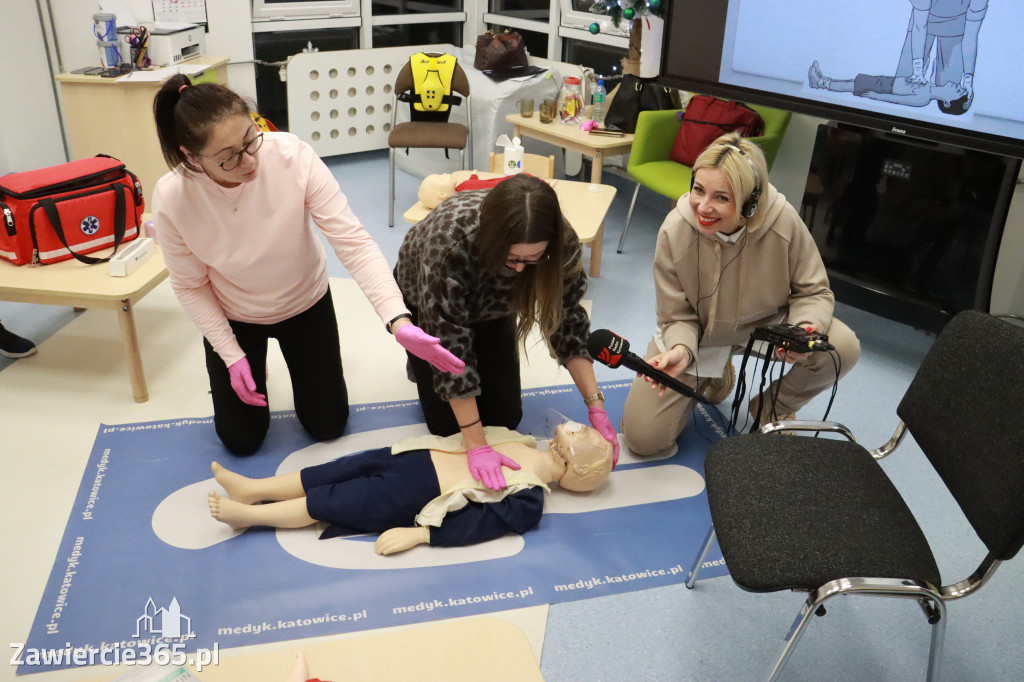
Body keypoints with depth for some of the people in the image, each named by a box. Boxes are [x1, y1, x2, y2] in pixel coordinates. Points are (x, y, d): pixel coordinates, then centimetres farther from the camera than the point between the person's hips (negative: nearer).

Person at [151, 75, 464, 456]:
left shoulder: (293, 157, -33)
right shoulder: (171, 200, -28)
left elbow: (353, 241, -32)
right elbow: (190, 286, -12)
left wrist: (398, 321, -43)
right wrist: (231, 356, -15)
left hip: (305, 304, 0)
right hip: (234, 317, 0)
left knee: (327, 426, 10)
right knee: (242, 440, 11)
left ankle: (305, 361, 39)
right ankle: (252, 360, 38)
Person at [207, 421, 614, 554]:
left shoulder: (529, 498, -12)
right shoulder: (522, 442, 10)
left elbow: (481, 524, -20)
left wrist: (419, 535, -25)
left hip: (417, 496, -6)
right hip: (421, 456, 7)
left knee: (333, 502, -7)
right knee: (346, 468, -1)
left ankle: (249, 514, 3)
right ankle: (253, 488, 8)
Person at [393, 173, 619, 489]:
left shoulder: (562, 243, -33)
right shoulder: (448, 241, -44)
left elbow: (568, 320, -19)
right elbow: (449, 343, -39)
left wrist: (596, 407, -24)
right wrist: (477, 446, -39)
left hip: (490, 306, 3)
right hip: (426, 301, -3)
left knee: (505, 417, -2)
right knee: (447, 424, -6)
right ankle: (423, 363, 22)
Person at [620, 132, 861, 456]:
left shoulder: (783, 220, -28)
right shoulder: (674, 231, -28)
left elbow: (814, 292, -13)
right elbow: (678, 317, -16)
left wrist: (806, 329, -35)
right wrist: (681, 349, -39)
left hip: (765, 321, 1)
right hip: (697, 332, 0)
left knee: (844, 347, -27)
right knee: (642, 437, -9)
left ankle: (773, 409, 5)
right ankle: (713, 377, 22)